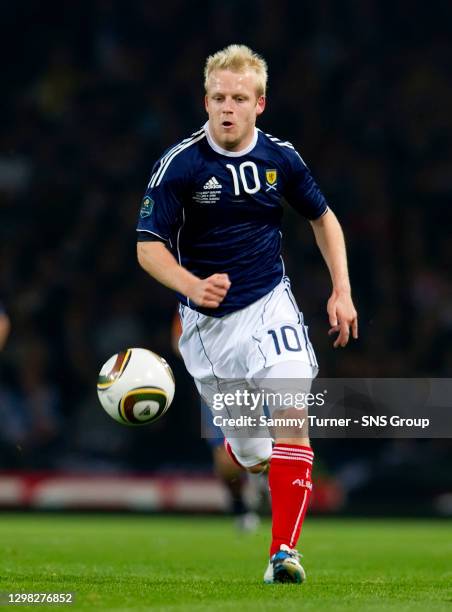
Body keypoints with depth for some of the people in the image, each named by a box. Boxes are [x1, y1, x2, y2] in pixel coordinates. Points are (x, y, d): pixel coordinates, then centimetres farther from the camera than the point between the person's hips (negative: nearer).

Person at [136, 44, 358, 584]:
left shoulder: (280, 157, -3)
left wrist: (342, 291, 5)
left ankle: (285, 551, -18)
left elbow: (323, 217, 14)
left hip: (270, 305, 1)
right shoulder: (179, 164, -12)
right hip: (207, 319, -1)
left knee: (291, 415, -22)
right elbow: (148, 246, -11)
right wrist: (193, 286, -30)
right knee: (248, 454, 5)